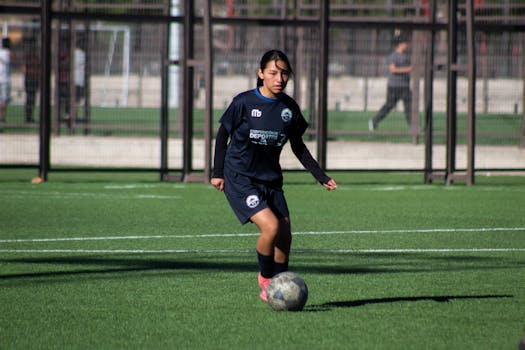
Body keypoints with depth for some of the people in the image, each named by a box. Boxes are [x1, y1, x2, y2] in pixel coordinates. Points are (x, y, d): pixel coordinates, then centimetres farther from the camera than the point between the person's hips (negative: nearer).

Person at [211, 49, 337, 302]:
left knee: (285, 236, -2)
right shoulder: (244, 102, -12)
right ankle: (265, 279, 0)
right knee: (271, 226, -22)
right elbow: (223, 133, 1)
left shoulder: (289, 108, 1)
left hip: (271, 179, 5)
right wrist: (218, 172, 0)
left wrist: (322, 177, 8)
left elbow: (298, 147, 13)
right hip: (240, 179, -5)